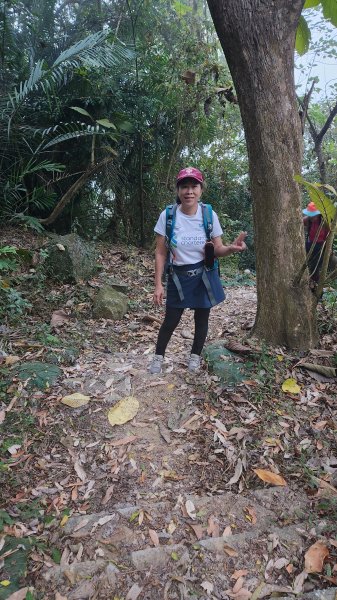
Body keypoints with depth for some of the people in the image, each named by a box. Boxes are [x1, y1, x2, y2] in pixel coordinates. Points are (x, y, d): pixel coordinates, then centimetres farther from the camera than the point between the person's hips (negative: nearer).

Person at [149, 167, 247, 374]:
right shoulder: (167, 215, -12)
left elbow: (217, 249, -3)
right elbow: (161, 253, -7)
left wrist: (231, 248, -26)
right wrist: (158, 284, -10)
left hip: (205, 276, 1)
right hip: (178, 277, -1)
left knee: (202, 319, 13)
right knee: (171, 320, 7)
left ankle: (195, 355, 37)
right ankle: (159, 356, 31)